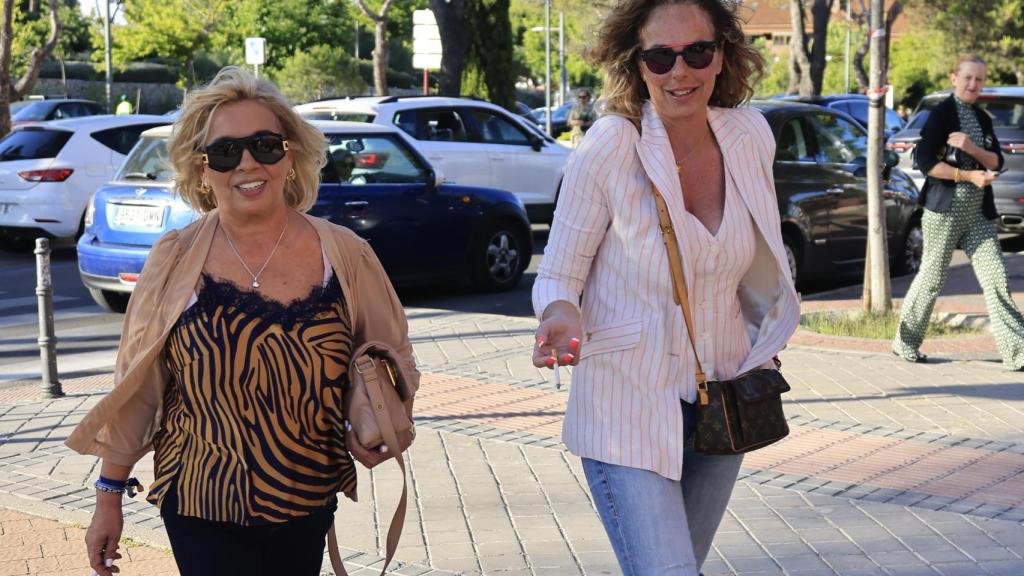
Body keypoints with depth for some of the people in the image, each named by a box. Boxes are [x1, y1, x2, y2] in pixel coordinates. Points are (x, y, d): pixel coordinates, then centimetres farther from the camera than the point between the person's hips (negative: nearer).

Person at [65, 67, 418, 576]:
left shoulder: (345, 256, -6)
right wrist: (109, 497, 2)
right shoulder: (173, 261, -7)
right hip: (201, 512, -2)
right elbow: (135, 391, -1)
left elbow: (393, 360, 6)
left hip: (308, 510, 2)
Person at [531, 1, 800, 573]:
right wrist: (561, 319, -31)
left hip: (722, 399, 5)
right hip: (629, 405, -5)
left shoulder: (751, 136, -4)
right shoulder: (607, 150, -18)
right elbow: (557, 276, -9)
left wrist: (763, 350, 19)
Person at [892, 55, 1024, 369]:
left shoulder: (982, 119, 14)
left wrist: (971, 148, -12)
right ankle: (905, 342, 19)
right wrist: (969, 176, -17)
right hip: (945, 209, -6)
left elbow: (997, 162, 8)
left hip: (979, 211, 6)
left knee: (996, 278, -3)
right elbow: (925, 161, -14)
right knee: (932, 278, 2)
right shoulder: (942, 114, -6)